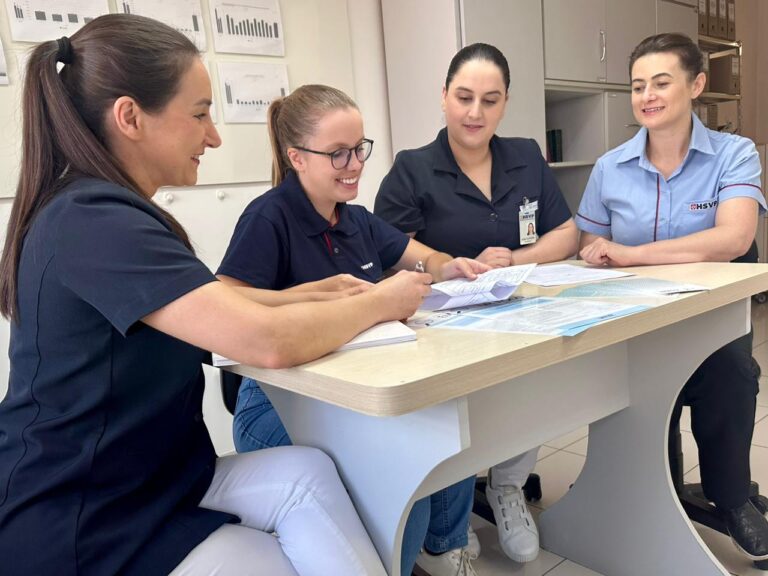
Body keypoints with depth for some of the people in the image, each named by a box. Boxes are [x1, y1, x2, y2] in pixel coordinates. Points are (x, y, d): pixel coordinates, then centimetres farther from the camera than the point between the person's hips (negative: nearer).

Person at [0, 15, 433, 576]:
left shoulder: (99, 212, 8)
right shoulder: (92, 221, -24)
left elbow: (210, 302, 12)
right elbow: (268, 341, -31)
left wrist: (324, 295, -1)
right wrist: (381, 302, -13)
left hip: (145, 483, 8)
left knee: (306, 472, -10)